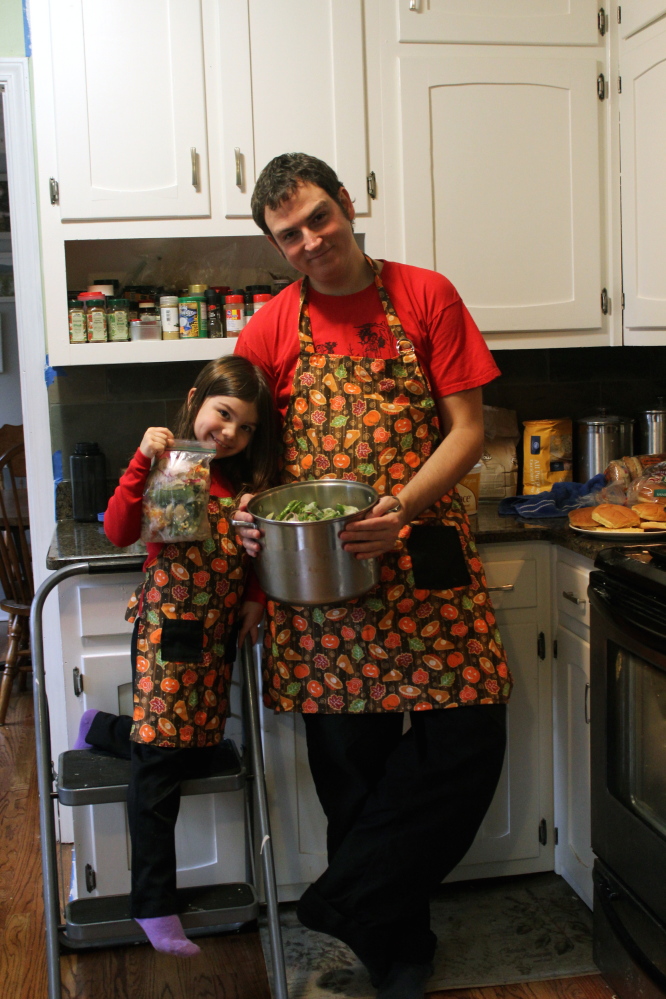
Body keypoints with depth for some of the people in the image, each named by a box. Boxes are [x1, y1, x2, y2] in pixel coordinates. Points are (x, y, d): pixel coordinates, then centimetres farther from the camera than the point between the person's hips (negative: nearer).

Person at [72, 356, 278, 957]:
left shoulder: (247, 483, 9)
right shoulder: (168, 466, -8)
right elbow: (120, 532, -20)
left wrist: (257, 597, 3)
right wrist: (142, 462, -27)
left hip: (218, 635, 6)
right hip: (167, 629, -6)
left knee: (195, 754, 12)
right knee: (162, 761, -3)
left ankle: (102, 728, 38)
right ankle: (154, 905, 11)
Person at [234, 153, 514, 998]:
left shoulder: (426, 297, 3)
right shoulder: (270, 331, 6)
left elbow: (467, 429, -1)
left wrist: (400, 508, -16)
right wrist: (251, 514, -10)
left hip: (425, 558, 0)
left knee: (467, 743, -8)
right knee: (353, 769, 6)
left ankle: (337, 916, 7)